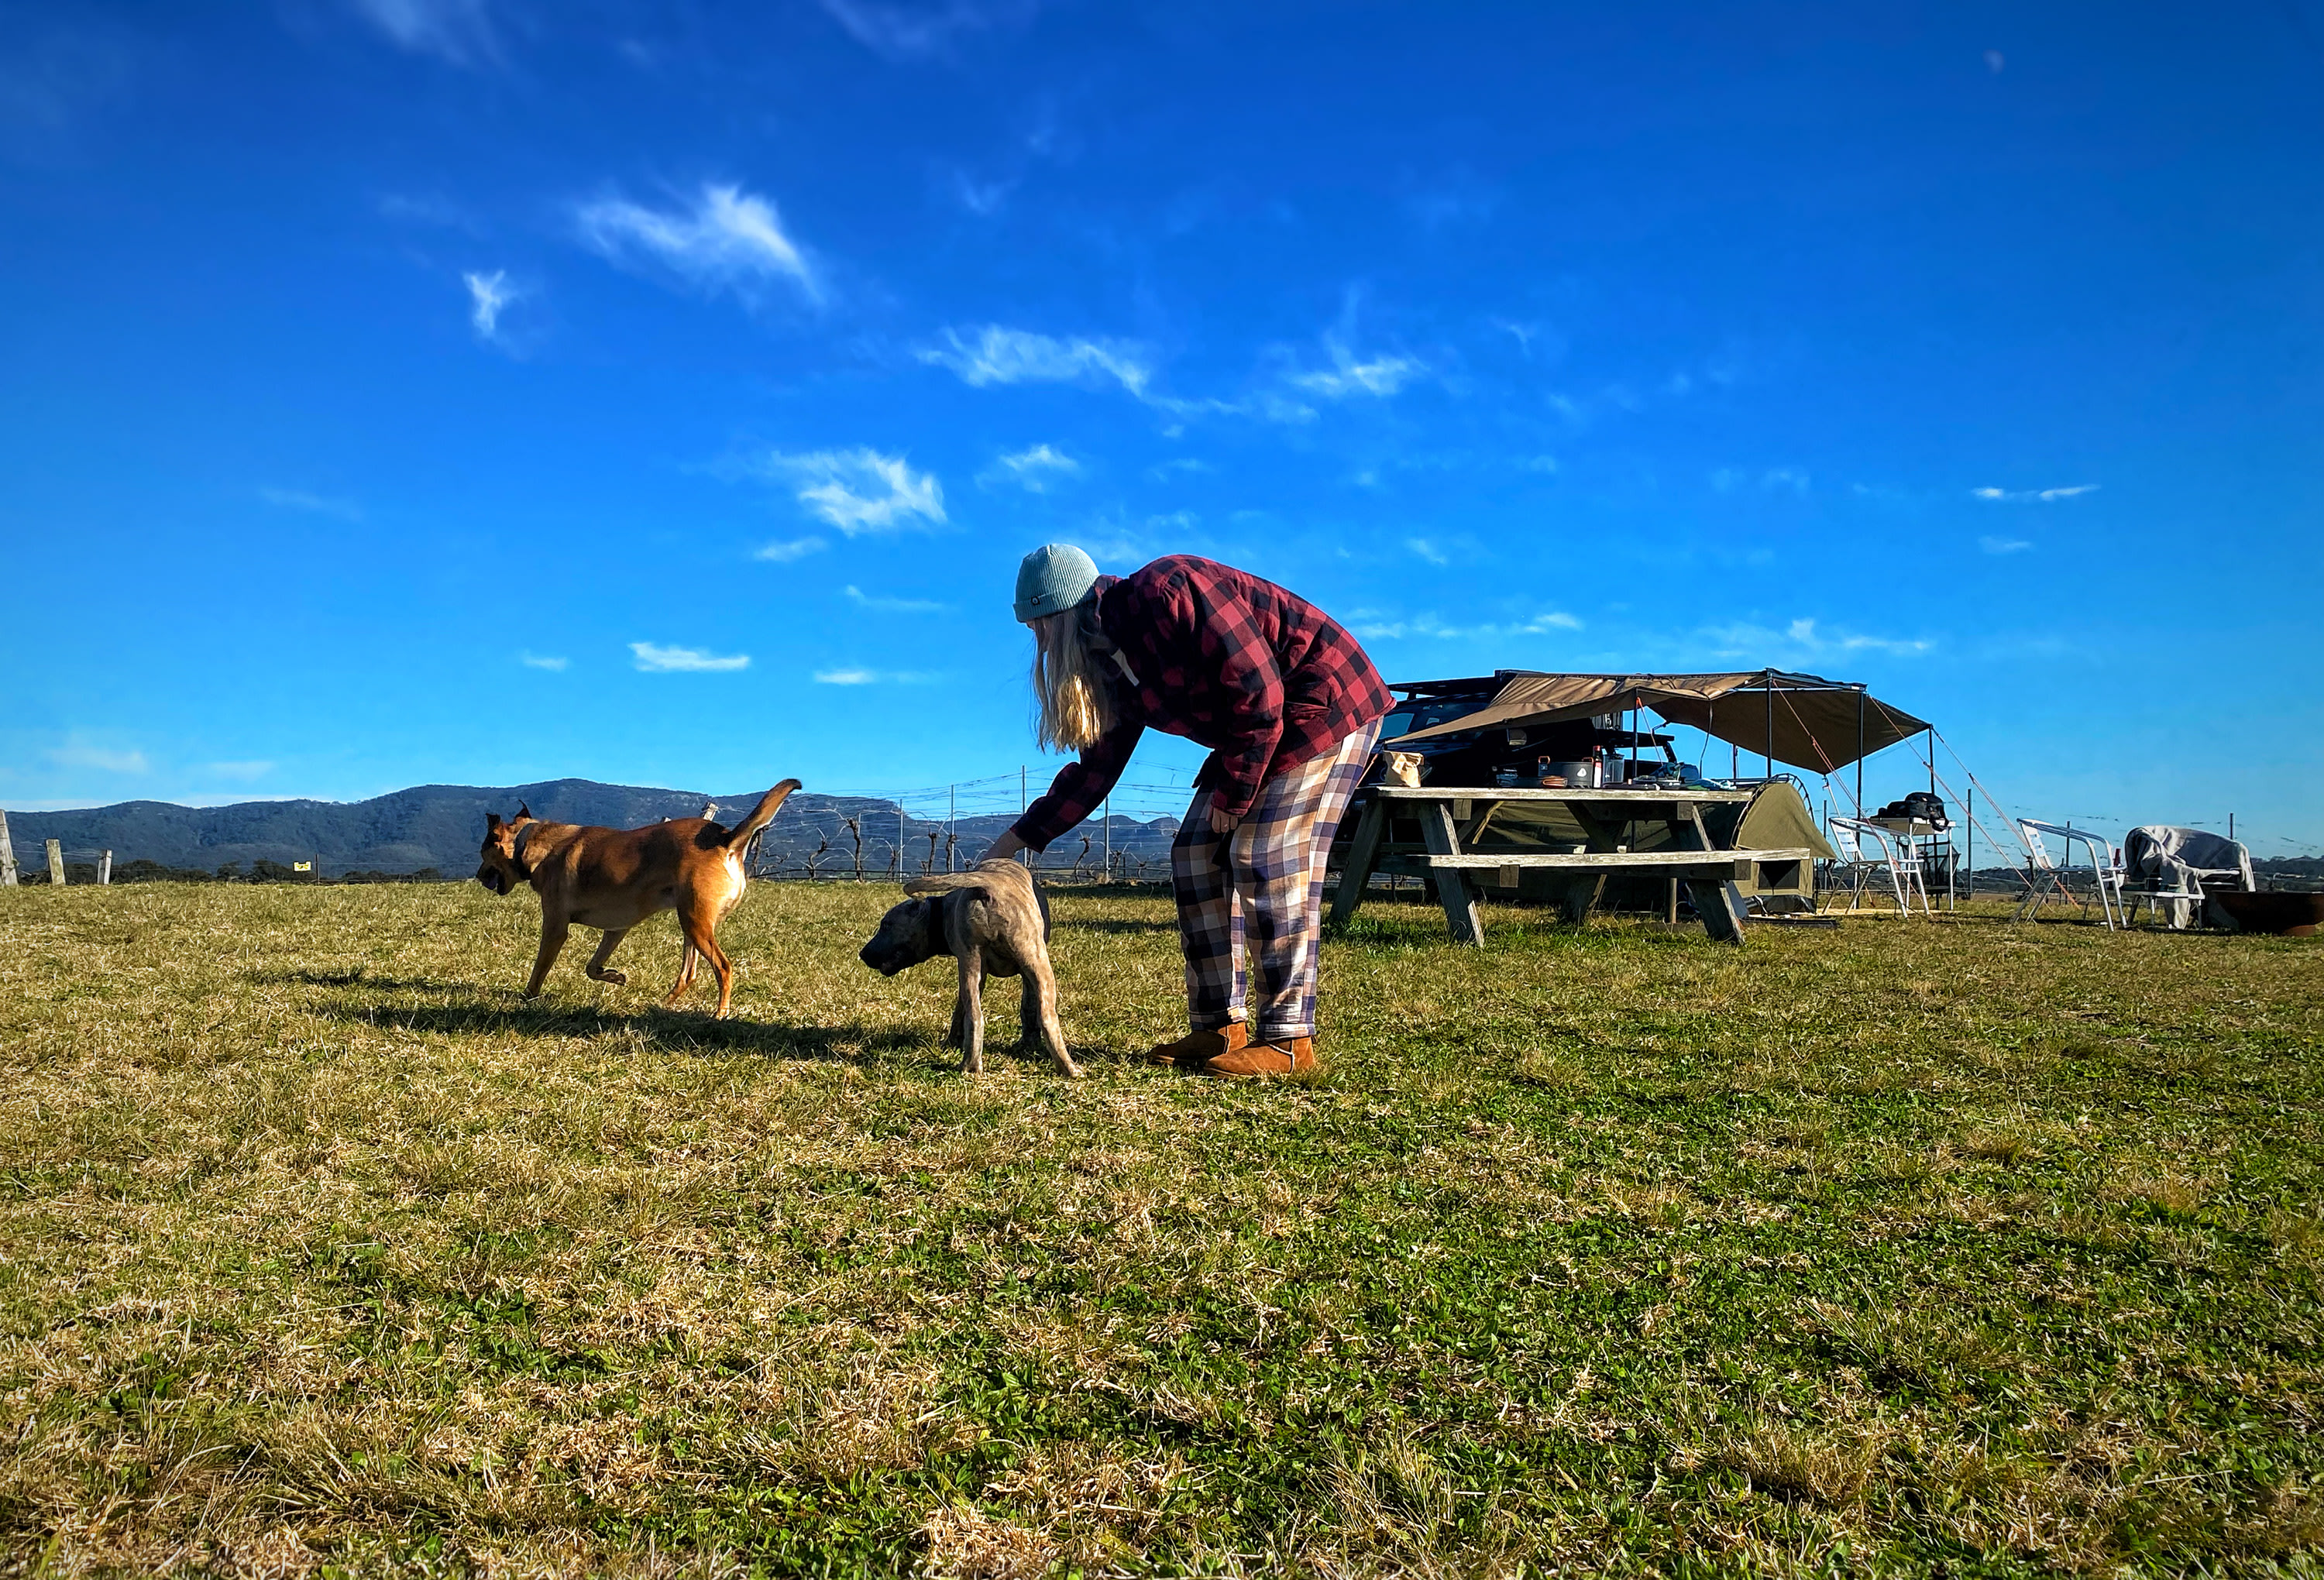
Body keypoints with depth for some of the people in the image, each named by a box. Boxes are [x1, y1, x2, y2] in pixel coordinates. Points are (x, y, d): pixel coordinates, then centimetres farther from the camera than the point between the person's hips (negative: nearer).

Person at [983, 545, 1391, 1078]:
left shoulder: (1169, 591, -23)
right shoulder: (1117, 661, 4)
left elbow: (1258, 692, -26)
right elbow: (1098, 768, 11)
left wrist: (1231, 796, -17)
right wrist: (1018, 838, 10)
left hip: (1327, 701, -9)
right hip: (1256, 731, 9)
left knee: (1265, 860, -15)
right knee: (1195, 856, 3)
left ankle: (1288, 1039, -8)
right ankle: (1220, 1027, 6)